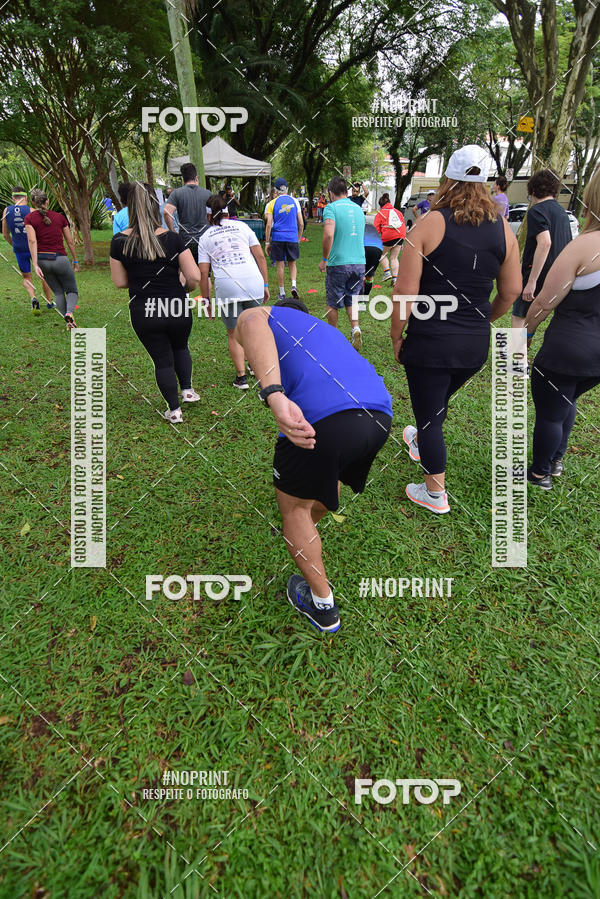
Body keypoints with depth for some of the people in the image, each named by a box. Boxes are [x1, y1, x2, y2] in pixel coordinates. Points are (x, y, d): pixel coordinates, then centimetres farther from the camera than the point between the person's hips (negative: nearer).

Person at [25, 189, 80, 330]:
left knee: (58, 292, 19)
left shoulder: (29, 218, 0)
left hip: (42, 259, 1)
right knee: (72, 291, 12)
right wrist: (75, 261, 18)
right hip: (60, 259, -1)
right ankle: (69, 312, -20)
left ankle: (68, 322, 11)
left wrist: (35, 264, -18)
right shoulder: (59, 216, 4)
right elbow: (70, 242, 6)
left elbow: (32, 241, -14)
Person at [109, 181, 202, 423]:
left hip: (143, 314, 1)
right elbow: (195, 277, -10)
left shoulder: (119, 242, -6)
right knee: (180, 348, 30)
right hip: (177, 310, 0)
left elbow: (119, 282, 0)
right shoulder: (172, 239, -9)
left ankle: (174, 410, 21)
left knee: (162, 360, 16)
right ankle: (187, 390, 25)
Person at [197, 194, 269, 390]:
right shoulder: (242, 226, 16)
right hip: (253, 283, 2)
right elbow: (260, 257, 11)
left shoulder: (205, 237, 14)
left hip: (226, 288, -1)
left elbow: (203, 273, 7)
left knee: (234, 334, 10)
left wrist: (206, 300, 13)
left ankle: (241, 377, 5)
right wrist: (265, 285, 15)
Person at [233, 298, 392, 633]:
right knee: (330, 470, 37)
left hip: (324, 417, -6)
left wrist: (275, 397, -20)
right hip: (381, 416, 7)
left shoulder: (265, 315, 21)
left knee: (293, 506, 19)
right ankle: (310, 523, 66)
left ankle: (323, 606, 33)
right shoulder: (328, 329, 39)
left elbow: (251, 323, -7)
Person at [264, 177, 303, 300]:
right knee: (292, 263, 15)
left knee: (280, 266, 6)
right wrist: (298, 238, 17)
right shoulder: (294, 201, 5)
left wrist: (267, 242, 1)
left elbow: (269, 225, -4)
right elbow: (301, 224, 5)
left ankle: (282, 293, 10)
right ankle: (294, 285, -6)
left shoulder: (272, 203, 0)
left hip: (278, 238, -1)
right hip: (292, 238, 1)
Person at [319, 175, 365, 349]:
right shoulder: (358, 208, 13)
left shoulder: (331, 207, -7)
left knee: (333, 303, 10)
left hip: (338, 263, -5)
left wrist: (324, 259, -11)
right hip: (359, 263, 5)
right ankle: (355, 328, -5)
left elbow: (328, 235, -22)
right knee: (351, 300, 17)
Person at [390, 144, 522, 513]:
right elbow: (512, 291, 9)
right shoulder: (503, 229, 3)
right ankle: (420, 441, 57)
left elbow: (405, 291, -13)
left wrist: (397, 336, -1)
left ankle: (435, 494, 21)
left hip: (430, 340, -5)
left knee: (428, 413, 9)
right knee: (439, 401, 29)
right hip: (475, 344, 5)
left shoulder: (429, 223, -10)